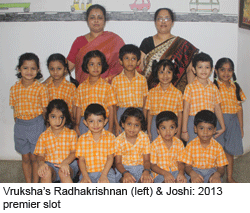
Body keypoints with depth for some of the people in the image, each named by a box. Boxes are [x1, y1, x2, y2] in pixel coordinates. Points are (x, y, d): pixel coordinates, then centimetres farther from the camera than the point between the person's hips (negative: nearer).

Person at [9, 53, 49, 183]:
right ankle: (28, 185, 28)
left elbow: (45, 110, -2)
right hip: (20, 125, 3)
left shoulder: (41, 88, -7)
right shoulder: (14, 89, 2)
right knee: (25, 158, 13)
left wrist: (45, 127, -1)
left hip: (36, 125, -3)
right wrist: (18, 125, 9)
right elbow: (15, 110, 9)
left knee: (35, 157, 6)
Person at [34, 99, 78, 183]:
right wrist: (41, 163, -19)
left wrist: (65, 162, -24)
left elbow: (74, 152, -3)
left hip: (68, 165, -1)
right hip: (50, 165, 1)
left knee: (63, 172, -35)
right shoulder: (43, 136, 7)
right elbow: (40, 155, 6)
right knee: (45, 172, -33)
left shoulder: (71, 134, 4)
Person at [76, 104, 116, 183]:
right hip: (88, 172, 1)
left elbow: (110, 158, -1)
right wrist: (85, 176, -11)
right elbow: (81, 159, 3)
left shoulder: (110, 137, 1)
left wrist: (104, 175, -11)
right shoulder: (82, 139, 4)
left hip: (106, 171, -1)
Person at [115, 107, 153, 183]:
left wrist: (146, 171, -22)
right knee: (128, 182, -34)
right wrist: (125, 173, -26)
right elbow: (118, 163, -5)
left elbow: (146, 160, 1)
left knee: (148, 180, -30)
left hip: (141, 168, 2)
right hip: (124, 169, -1)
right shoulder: (118, 140, -7)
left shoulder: (144, 138, -1)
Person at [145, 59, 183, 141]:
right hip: (155, 125, 2)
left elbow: (180, 115, 1)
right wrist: (148, 131, 8)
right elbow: (149, 113, 7)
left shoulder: (177, 93, -3)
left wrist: (178, 133, 1)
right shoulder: (152, 92, 3)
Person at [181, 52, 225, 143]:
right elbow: (186, 110, -4)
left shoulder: (214, 88, 8)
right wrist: (184, 130, -6)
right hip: (193, 124, -3)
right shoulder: (190, 87, -4)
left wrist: (223, 127, 14)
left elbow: (218, 109, 13)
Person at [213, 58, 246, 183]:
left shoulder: (235, 87, 9)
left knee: (230, 151, 13)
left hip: (233, 121, 5)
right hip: (218, 121, -5)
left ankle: (230, 177, 26)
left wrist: (241, 127, 11)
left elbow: (239, 108, 12)